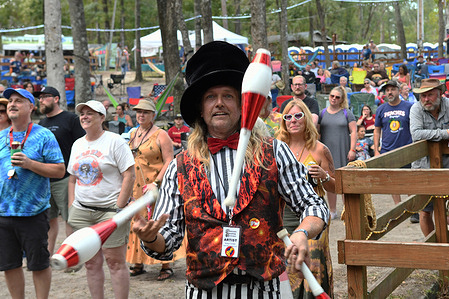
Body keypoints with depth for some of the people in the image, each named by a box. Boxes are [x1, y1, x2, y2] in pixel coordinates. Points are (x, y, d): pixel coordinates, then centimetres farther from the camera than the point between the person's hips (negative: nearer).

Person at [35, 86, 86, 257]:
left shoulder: (71, 119, -3)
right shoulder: (41, 123, 17)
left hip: (64, 179, -6)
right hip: (43, 179, 6)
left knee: (70, 218, -3)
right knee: (49, 218, 11)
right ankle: (48, 255, 19)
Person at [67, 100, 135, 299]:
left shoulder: (114, 141, -4)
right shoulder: (78, 144, 14)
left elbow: (129, 176, -9)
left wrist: (119, 208, -14)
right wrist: (71, 207, 10)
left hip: (109, 210, -6)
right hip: (81, 212, 6)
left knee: (115, 261, -5)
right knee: (91, 263, 8)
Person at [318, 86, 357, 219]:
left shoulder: (347, 113, 3)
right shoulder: (323, 113, 11)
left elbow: (353, 132, -1)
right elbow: (317, 132, 13)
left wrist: (352, 149, -9)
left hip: (342, 152, -2)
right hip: (327, 152, 3)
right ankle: (332, 211, 12)